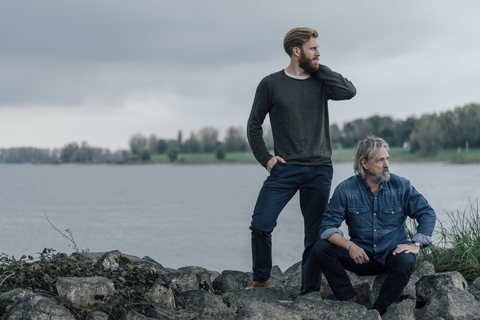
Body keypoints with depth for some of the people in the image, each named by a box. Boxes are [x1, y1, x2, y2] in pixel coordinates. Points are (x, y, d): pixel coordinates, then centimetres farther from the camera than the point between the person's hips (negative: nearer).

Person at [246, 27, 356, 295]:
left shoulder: (321, 82, 9)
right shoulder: (271, 84, 3)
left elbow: (349, 91, -10)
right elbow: (254, 125, 8)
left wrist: (319, 69, -2)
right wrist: (265, 158, -2)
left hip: (320, 171, 2)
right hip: (285, 169, -2)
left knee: (316, 236, 3)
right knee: (260, 225, -12)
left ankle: (310, 293, 12)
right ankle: (261, 280, 8)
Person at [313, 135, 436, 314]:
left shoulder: (401, 186, -2)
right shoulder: (345, 190, -4)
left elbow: (427, 214, -1)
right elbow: (328, 225, -9)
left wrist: (416, 245, -16)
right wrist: (350, 246, -26)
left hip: (392, 253, -1)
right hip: (362, 257, 1)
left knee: (405, 261, -36)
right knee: (321, 248, -20)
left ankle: (378, 312, -18)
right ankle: (351, 300, -12)